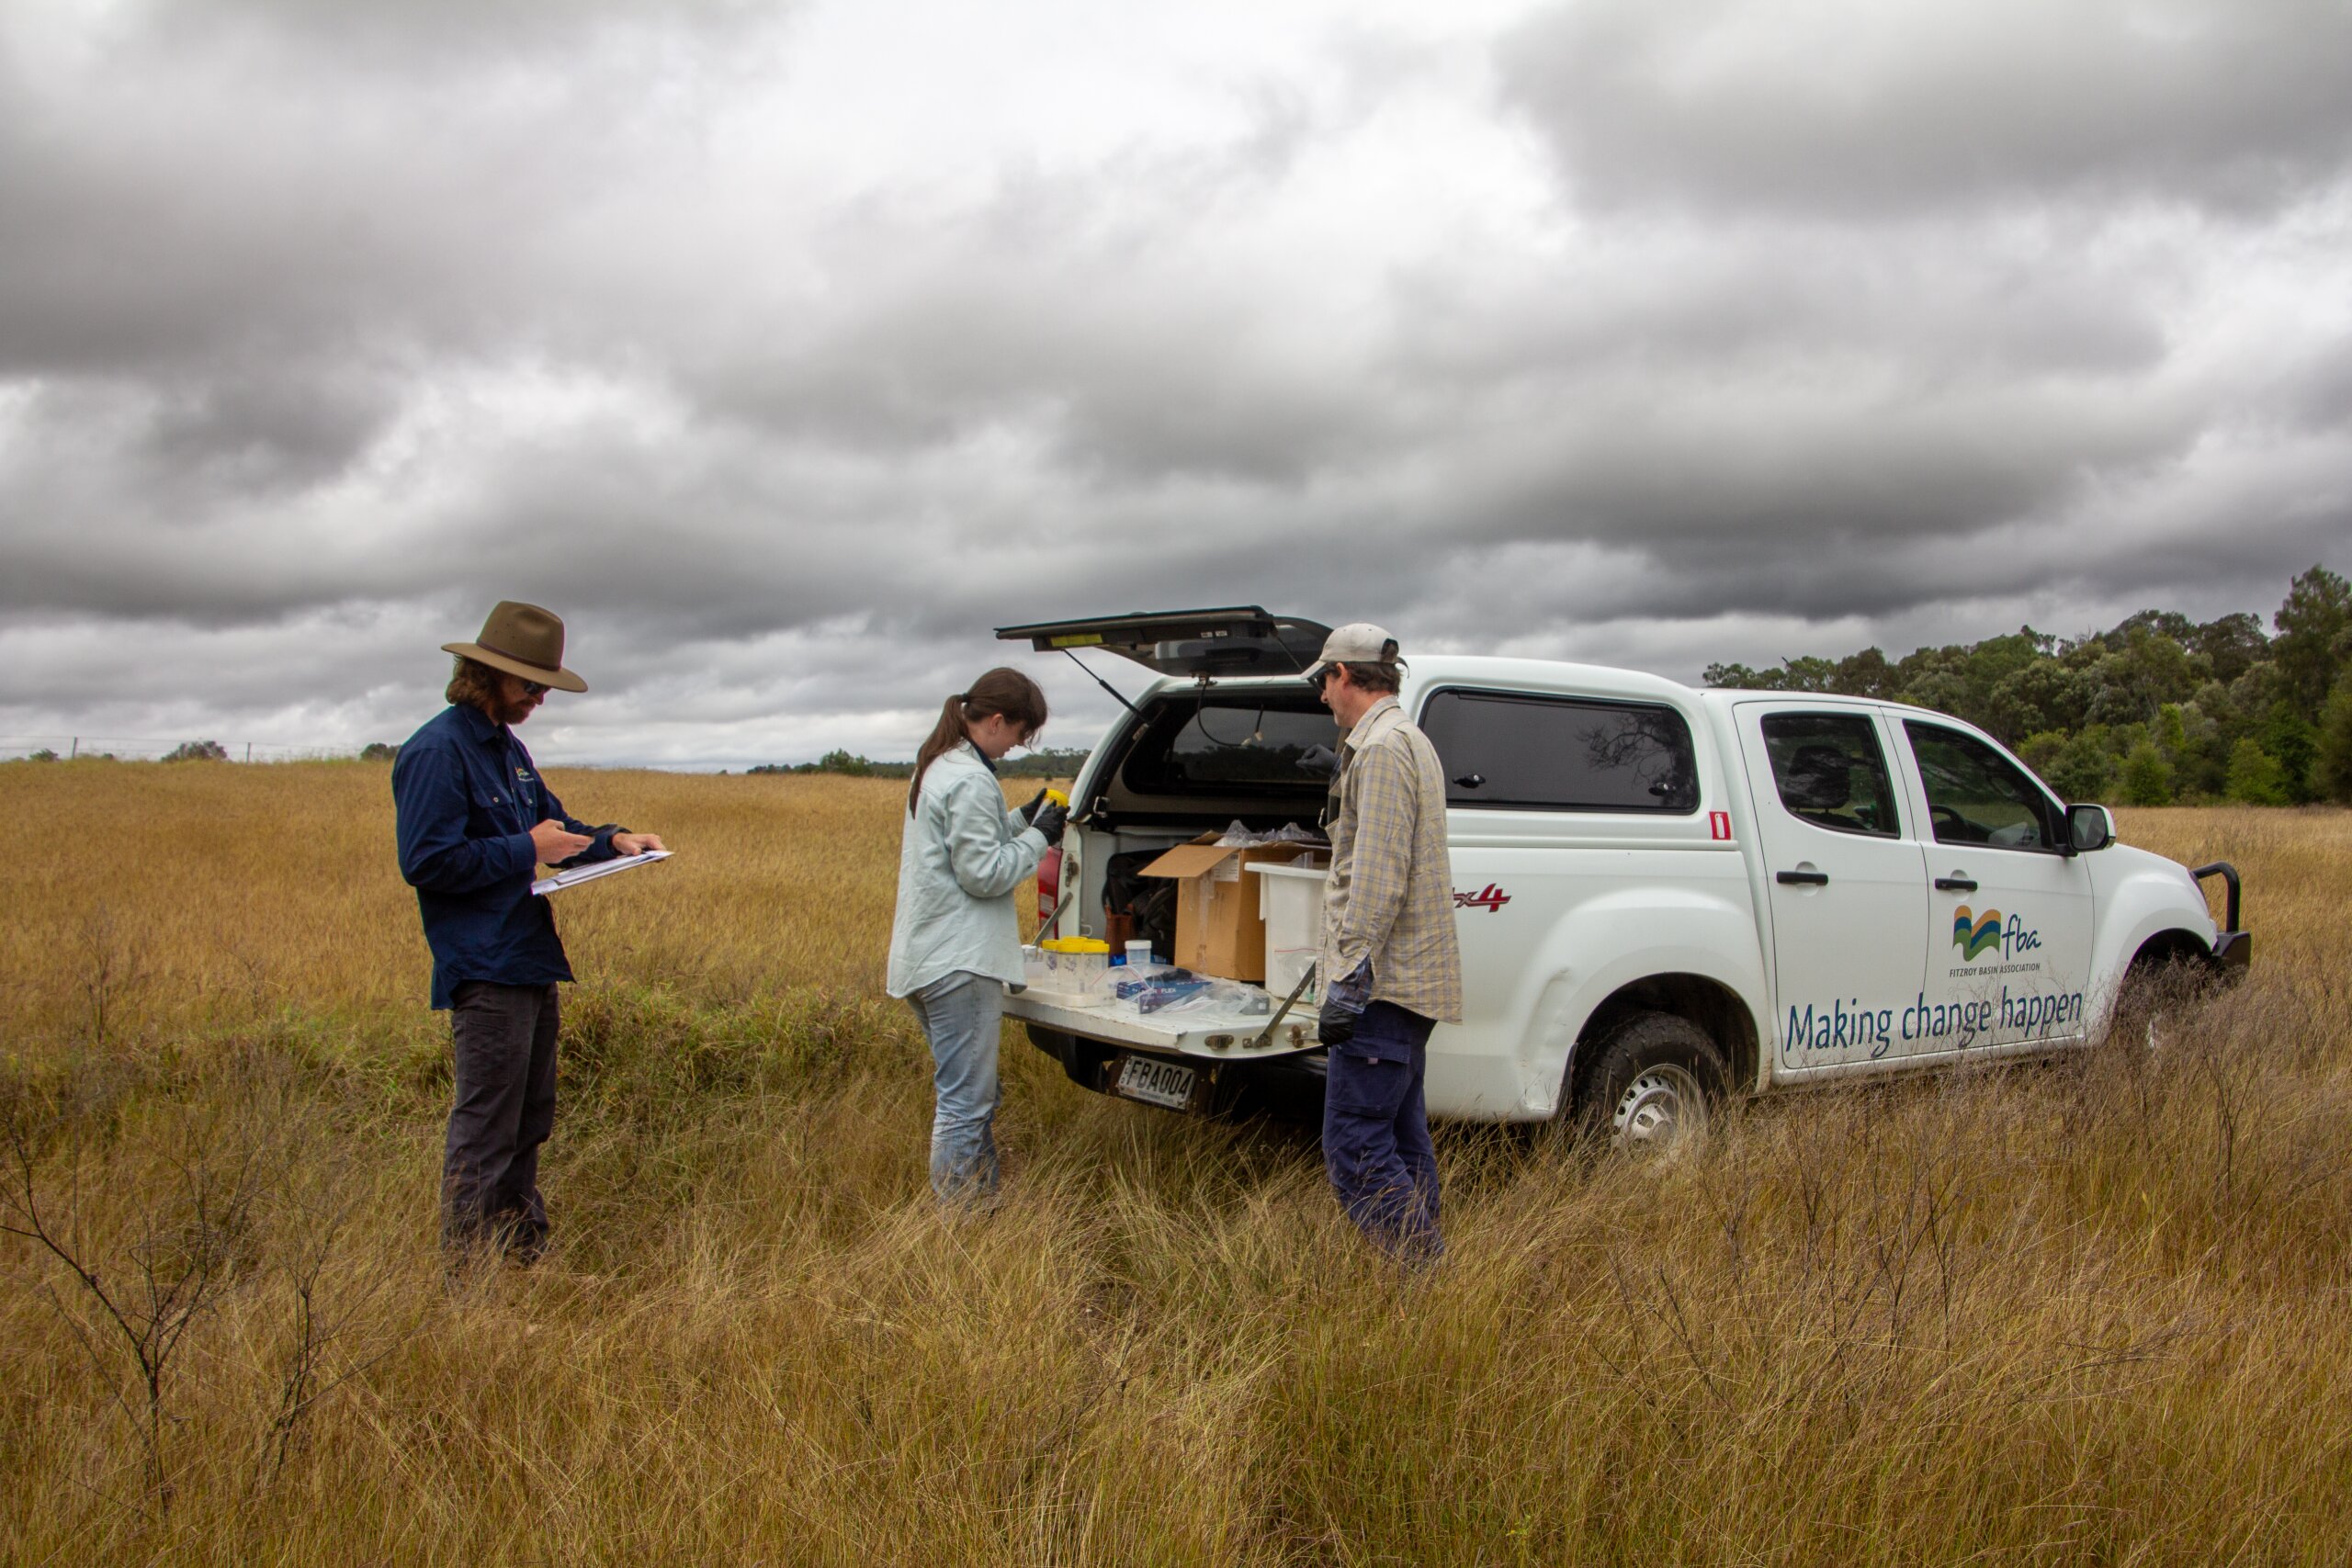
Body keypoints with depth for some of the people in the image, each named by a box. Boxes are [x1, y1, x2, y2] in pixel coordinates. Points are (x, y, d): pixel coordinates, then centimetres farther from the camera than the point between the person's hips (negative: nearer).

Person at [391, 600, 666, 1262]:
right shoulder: (438, 750, -13)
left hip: (532, 962, 10)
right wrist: (526, 850, -17)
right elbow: (426, 861, -20)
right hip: (485, 971, -10)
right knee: (486, 1127, -4)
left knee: (528, 1119, 18)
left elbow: (553, 822, 24)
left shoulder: (507, 747, 15)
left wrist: (610, 840, 5)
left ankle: (524, 1246, 30)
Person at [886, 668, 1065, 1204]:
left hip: (932, 955, 11)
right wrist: (1038, 837, -7)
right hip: (959, 962, -11)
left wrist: (1021, 820, 14)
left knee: (976, 1095, 18)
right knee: (966, 1103, -4)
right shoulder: (971, 781, -17)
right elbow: (983, 873, -17)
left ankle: (982, 1200, 27)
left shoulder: (936, 767, 15)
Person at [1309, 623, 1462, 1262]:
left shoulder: (1381, 747, -14)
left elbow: (1378, 876, -22)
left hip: (1385, 981, -11)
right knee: (1402, 1138, 15)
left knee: (1353, 1144, -11)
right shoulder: (1410, 741, 20)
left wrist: (1348, 978, -23)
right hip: (1409, 980, 11)